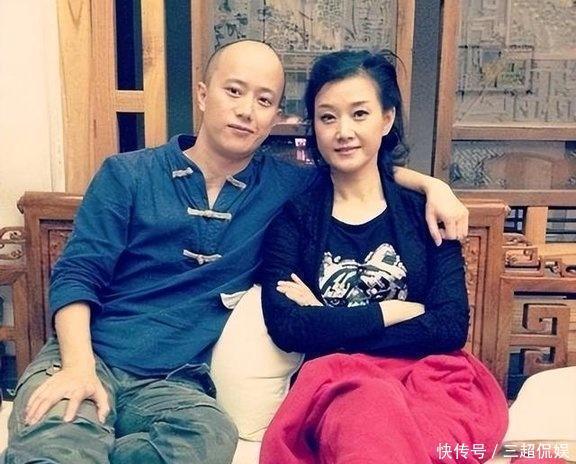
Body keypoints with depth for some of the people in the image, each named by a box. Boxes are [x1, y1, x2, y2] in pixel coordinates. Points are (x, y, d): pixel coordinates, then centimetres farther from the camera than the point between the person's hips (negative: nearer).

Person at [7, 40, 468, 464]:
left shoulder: (280, 187, 10)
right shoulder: (127, 175, 5)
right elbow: (76, 273, 0)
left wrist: (432, 184, 6)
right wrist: (78, 366, -17)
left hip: (174, 384, 3)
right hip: (89, 359, -2)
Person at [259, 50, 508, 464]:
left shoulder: (424, 208, 8)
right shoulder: (293, 215, 6)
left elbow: (450, 327, -3)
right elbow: (286, 327, -7)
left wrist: (328, 325, -6)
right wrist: (395, 311, -6)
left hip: (431, 376, 1)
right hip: (334, 380, 0)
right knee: (370, 407, -37)